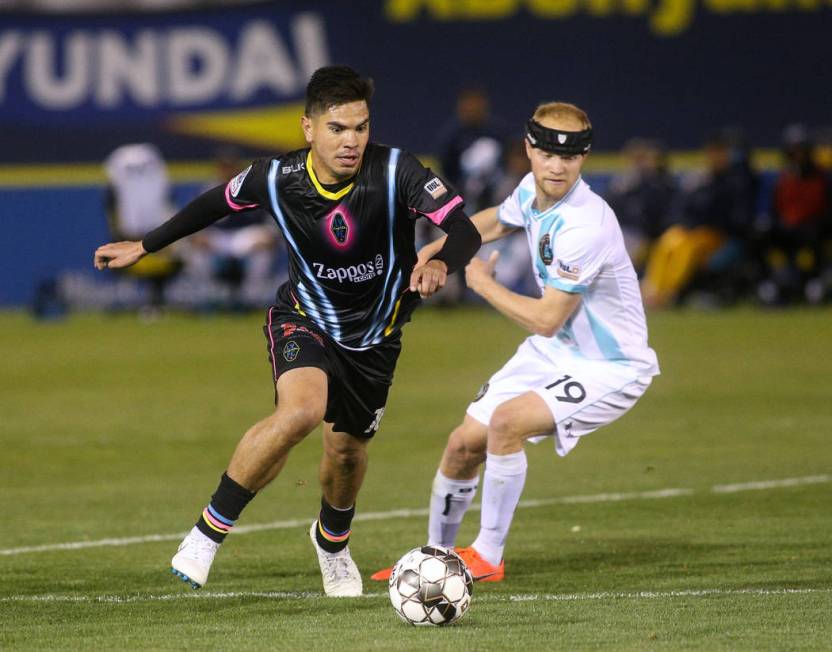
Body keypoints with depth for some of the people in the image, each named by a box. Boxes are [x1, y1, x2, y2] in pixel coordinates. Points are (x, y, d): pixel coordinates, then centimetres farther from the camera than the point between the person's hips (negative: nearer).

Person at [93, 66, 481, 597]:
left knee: (347, 449, 13)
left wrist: (441, 263, -56)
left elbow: (464, 230, -33)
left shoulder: (395, 171, -26)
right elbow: (217, 204, 0)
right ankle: (211, 529, -15)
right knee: (301, 410, -31)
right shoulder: (277, 179, -21)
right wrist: (143, 247, 8)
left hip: (376, 333, 2)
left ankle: (333, 541, 50)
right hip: (305, 317, -2)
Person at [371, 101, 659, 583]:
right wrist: (437, 249, 18)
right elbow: (497, 221, 23)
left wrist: (482, 283, -11)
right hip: (553, 351, 8)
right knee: (465, 443, 5)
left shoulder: (583, 227, -30)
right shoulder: (533, 190, -3)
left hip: (610, 368, -8)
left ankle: (488, 558, -14)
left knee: (508, 421, -29)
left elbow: (546, 319, -24)